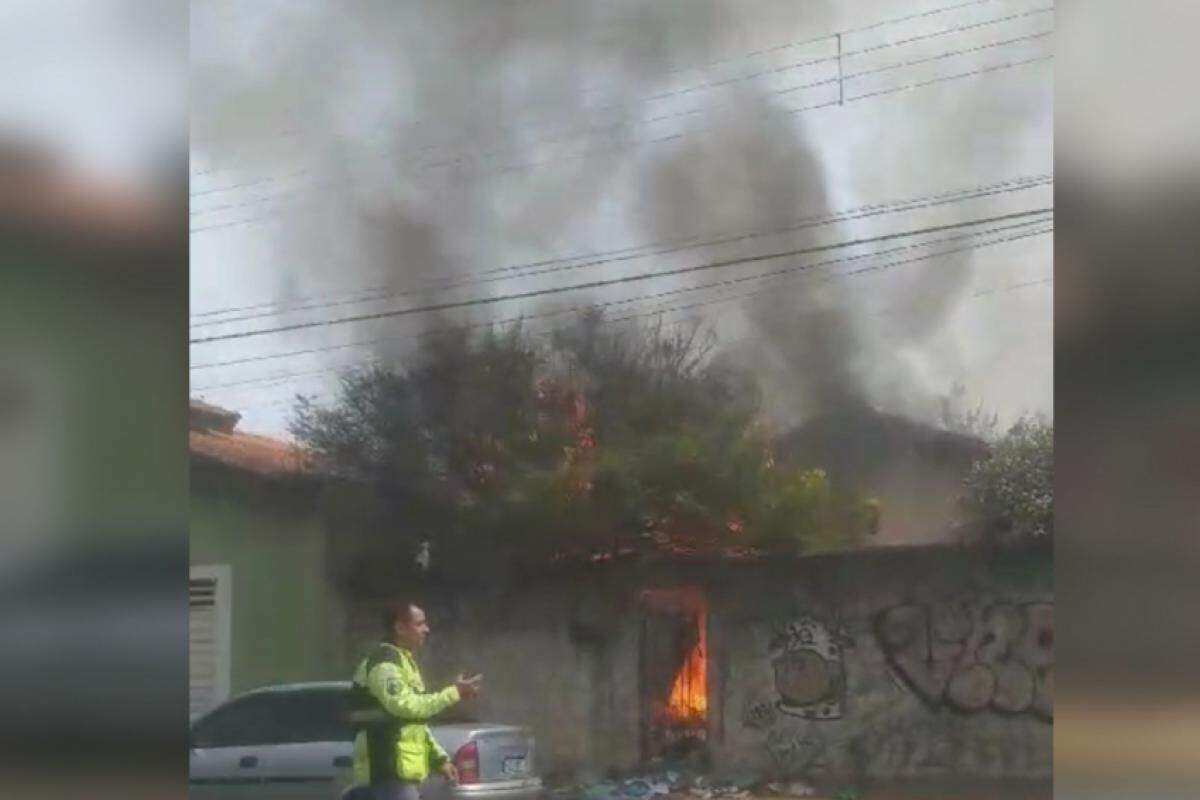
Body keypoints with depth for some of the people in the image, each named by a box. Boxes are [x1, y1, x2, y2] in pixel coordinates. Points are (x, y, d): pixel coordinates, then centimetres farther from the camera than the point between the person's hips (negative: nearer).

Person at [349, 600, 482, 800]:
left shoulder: (402, 662, 21)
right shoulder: (385, 664, -13)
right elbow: (405, 705, -25)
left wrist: (440, 758, 18)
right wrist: (454, 693, -20)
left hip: (401, 770, 11)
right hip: (389, 769, -11)